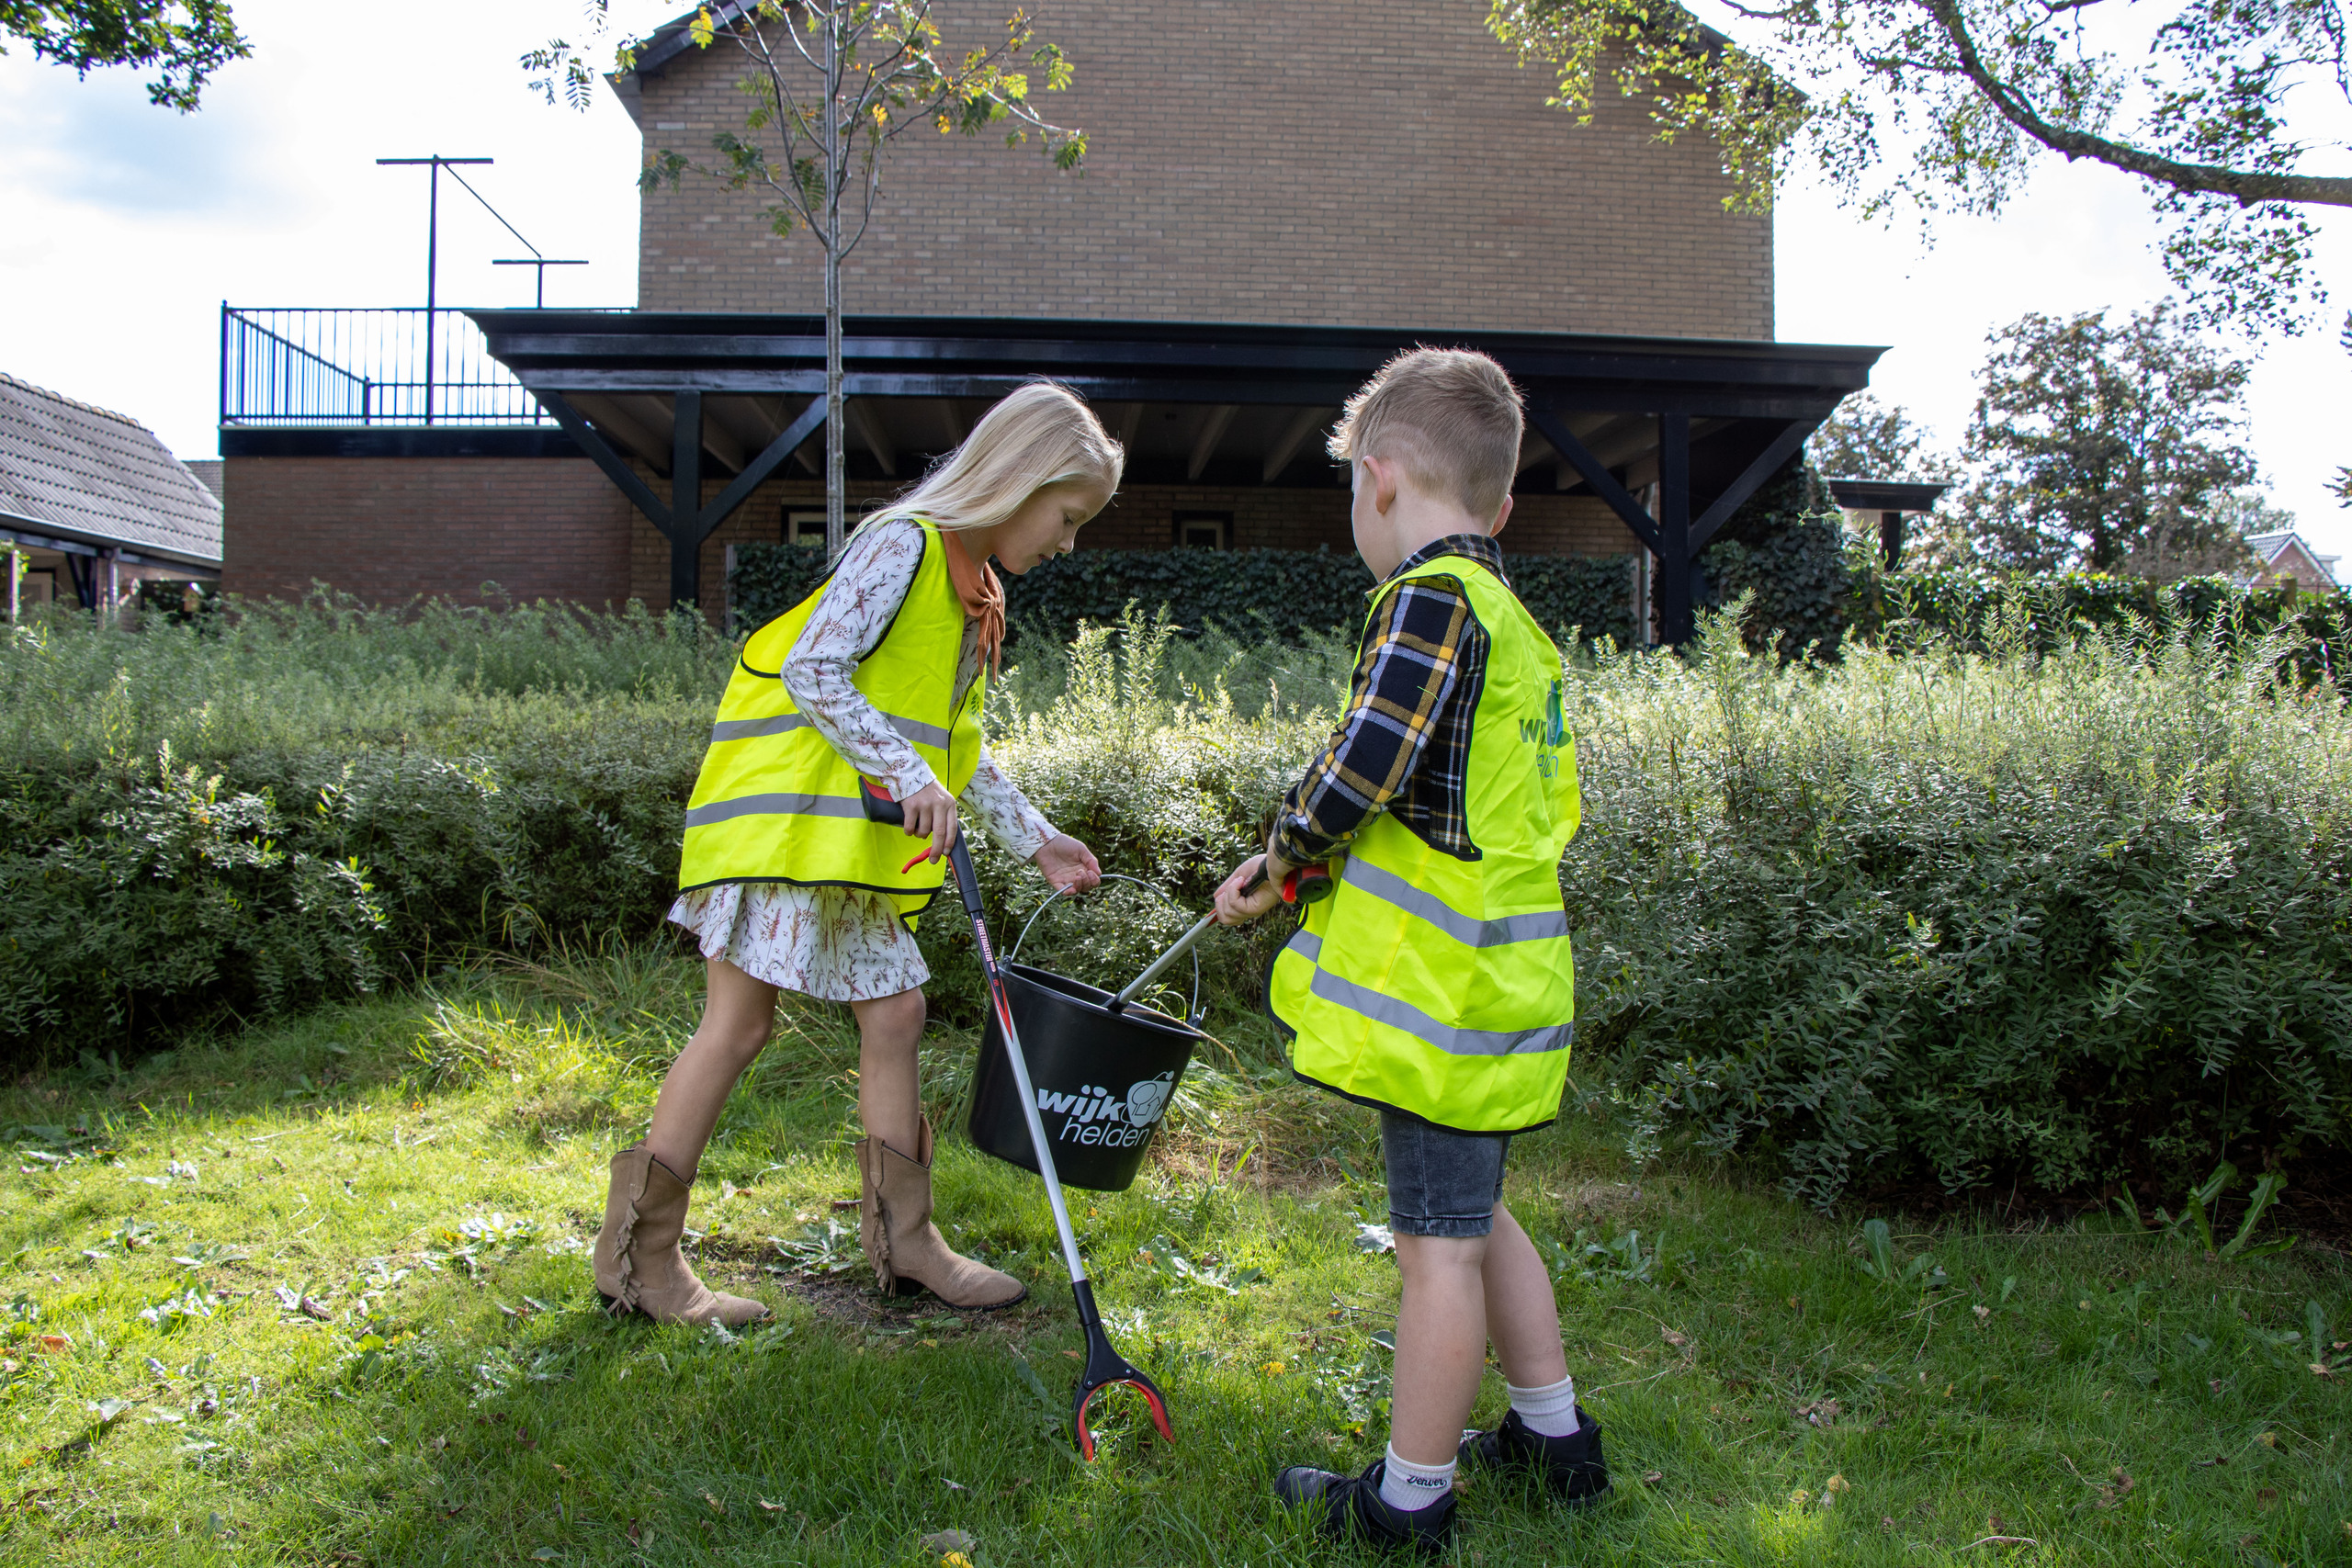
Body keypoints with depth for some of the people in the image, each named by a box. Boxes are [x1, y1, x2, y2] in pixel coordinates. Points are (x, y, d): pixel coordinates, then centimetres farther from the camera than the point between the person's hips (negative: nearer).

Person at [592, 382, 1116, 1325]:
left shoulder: (976, 598, 15)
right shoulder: (904, 543, -13)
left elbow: (955, 750, 19)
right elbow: (812, 670, -22)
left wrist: (1035, 840, 14)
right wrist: (909, 777, -26)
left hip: (860, 847, 9)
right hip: (786, 816, -9)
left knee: (895, 1011, 8)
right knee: (739, 1025, -4)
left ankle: (902, 1241, 19)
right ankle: (637, 1256, 8)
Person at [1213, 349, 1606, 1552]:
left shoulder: (1431, 599, -16)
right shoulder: (1516, 623, 15)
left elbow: (1352, 780, -24)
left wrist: (1281, 856, -3)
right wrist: (1301, 869, 13)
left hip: (1443, 994, -9)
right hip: (1499, 986, 9)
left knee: (1438, 1240, 1)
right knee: (1471, 1215, 23)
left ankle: (1409, 1502, 16)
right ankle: (1554, 1435, 37)